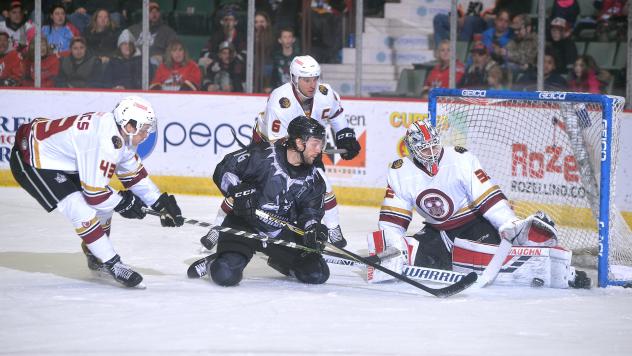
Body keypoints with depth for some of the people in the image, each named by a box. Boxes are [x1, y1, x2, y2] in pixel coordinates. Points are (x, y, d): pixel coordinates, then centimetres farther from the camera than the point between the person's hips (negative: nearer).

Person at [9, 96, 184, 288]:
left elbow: (134, 174, 12)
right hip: (32, 161, -10)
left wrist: (161, 203, 7)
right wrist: (122, 202, -9)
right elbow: (95, 191, -26)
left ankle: (95, 257, 30)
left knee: (103, 205, 11)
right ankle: (112, 265, -9)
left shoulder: (123, 135, -2)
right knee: (82, 211, -19)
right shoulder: (105, 142, -32)